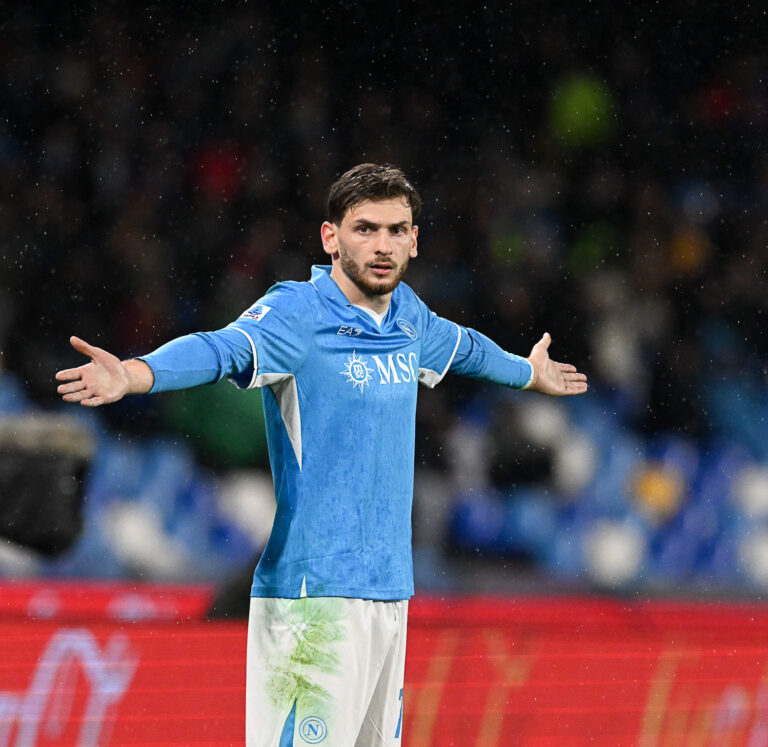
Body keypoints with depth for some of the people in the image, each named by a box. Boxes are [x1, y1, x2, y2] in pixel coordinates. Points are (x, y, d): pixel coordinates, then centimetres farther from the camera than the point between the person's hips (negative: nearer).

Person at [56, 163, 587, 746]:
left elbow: (463, 348, 36)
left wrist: (527, 373, 55)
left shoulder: (408, 316, 13)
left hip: (389, 589, 7)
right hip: (313, 594, -7)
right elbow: (222, 348, -30)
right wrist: (134, 376, -50)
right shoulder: (297, 315, -11)